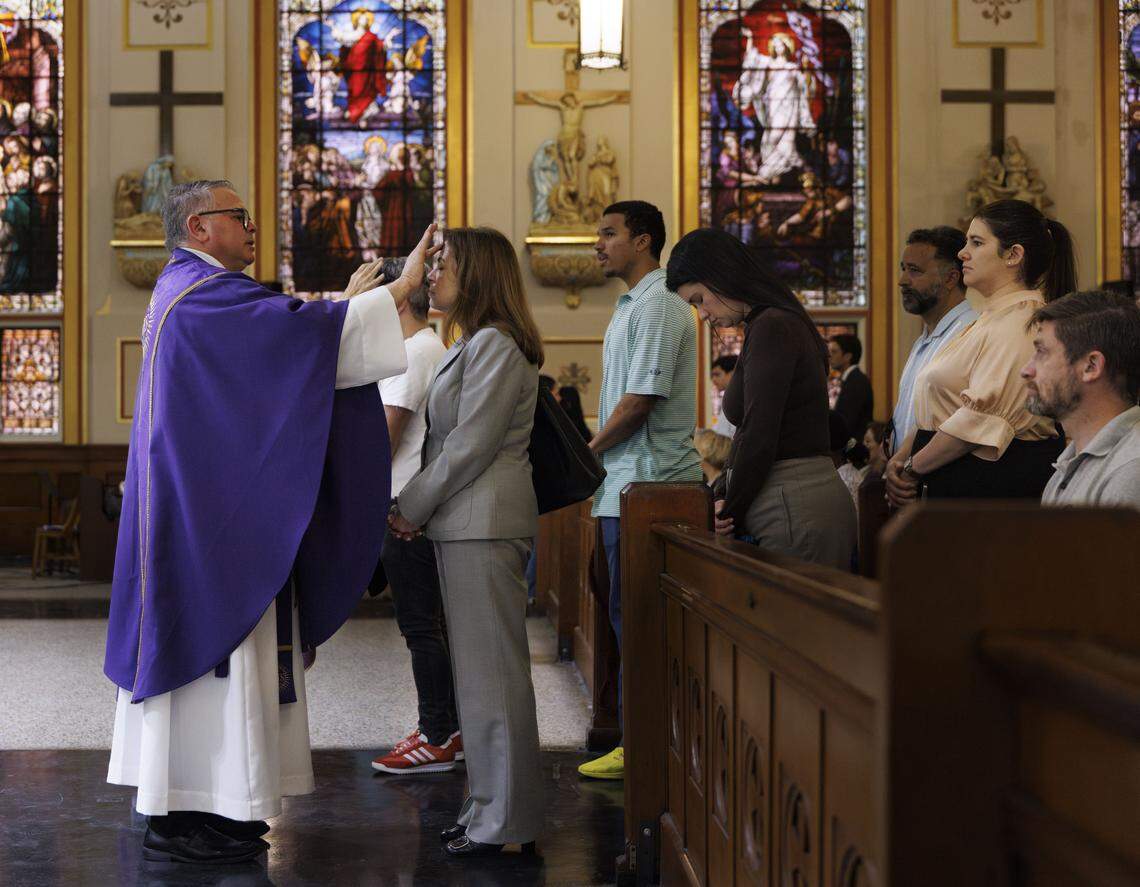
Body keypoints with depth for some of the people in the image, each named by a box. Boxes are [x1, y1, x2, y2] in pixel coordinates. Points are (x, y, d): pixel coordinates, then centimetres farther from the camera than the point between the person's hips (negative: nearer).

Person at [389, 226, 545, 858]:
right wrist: (417, 509, 10)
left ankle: (506, 821, 0)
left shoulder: (496, 346, -13)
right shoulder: (474, 343, 20)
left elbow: (470, 445, -18)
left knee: (492, 672, -6)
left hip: (485, 523, -11)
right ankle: (489, 807, 21)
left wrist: (410, 506, -10)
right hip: (465, 523, 11)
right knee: (479, 670, 13)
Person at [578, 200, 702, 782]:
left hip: (645, 485, -10)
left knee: (634, 618, -7)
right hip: (629, 483, 10)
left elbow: (640, 399, -19)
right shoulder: (635, 304, 21)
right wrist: (598, 457, 13)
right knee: (630, 615, 12)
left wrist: (591, 450, -7)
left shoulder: (656, 307, -13)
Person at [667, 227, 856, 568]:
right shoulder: (781, 323, 19)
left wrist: (730, 512, -4)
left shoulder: (771, 327, -12)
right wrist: (723, 497, 12)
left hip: (796, 510, -10)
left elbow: (759, 439, -16)